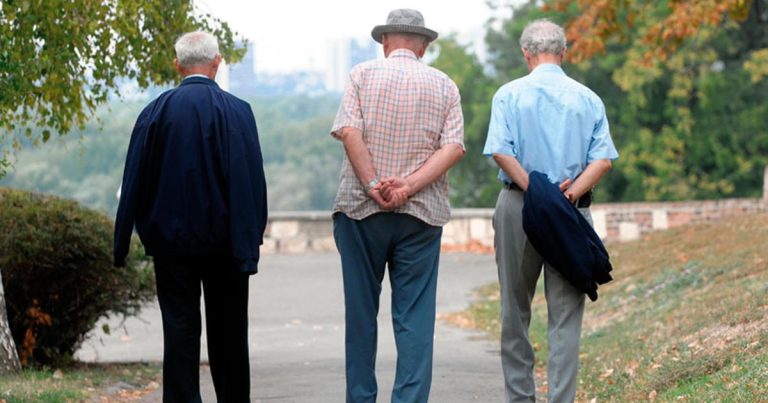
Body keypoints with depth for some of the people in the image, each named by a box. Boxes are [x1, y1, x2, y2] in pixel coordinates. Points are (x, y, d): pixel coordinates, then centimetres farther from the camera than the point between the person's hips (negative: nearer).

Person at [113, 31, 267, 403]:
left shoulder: (156, 111, -3)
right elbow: (251, 180, -10)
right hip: (223, 242, 0)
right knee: (228, 331, 10)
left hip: (171, 238, 0)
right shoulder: (237, 111, -7)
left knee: (180, 330, 2)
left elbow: (134, 181, -1)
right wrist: (250, 242, -7)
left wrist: (122, 244, 3)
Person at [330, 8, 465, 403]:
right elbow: (453, 147, -4)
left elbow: (348, 131, -10)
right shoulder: (444, 85, 7)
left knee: (361, 311, 8)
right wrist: (410, 186, -11)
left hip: (361, 208, -1)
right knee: (415, 316, 1)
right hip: (422, 212, 1)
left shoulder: (363, 74, 3)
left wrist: (373, 185, -13)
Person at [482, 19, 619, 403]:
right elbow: (603, 159, -5)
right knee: (565, 314, 1)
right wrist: (570, 193, -11)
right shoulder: (588, 99, 6)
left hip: (518, 206, 0)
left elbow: (501, 152, -11)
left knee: (515, 309, 10)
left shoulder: (509, 94, 1)